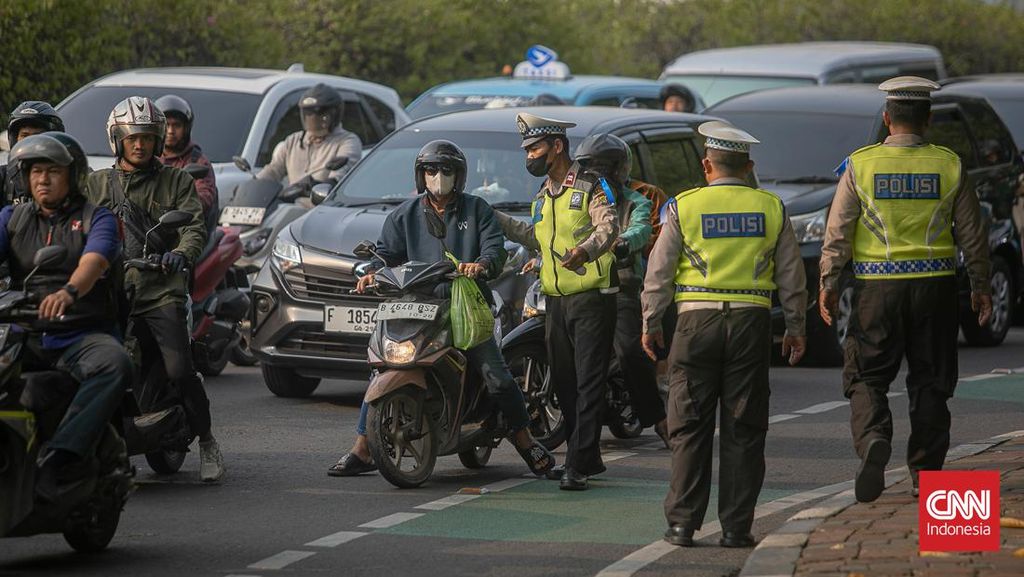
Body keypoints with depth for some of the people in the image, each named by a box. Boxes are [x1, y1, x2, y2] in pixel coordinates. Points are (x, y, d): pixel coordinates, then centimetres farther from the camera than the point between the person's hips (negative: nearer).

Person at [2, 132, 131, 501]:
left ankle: (58, 461, -49)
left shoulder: (96, 219, 7)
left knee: (115, 365, -36)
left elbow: (94, 260, -14)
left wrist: (69, 292, -38)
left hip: (83, 333, -3)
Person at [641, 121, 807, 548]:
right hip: (751, 322, 1)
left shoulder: (684, 207, 0)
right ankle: (736, 526, 4)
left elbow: (659, 272, 2)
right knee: (743, 429, 5)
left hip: (697, 321, -1)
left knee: (690, 427, 4)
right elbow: (791, 275, 9)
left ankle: (683, 523, 2)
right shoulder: (771, 208, 5)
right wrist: (795, 328, 19)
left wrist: (650, 324, 12)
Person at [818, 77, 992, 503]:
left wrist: (828, 282, 4)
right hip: (935, 283, 1)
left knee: (867, 376, 5)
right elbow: (972, 233, 6)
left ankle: (873, 440, -22)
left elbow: (838, 231, -3)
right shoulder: (948, 166, 1)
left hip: (878, 287, -1)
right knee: (930, 380, 11)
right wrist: (980, 286, 15)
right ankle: (925, 471, 13)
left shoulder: (860, 165, -2)